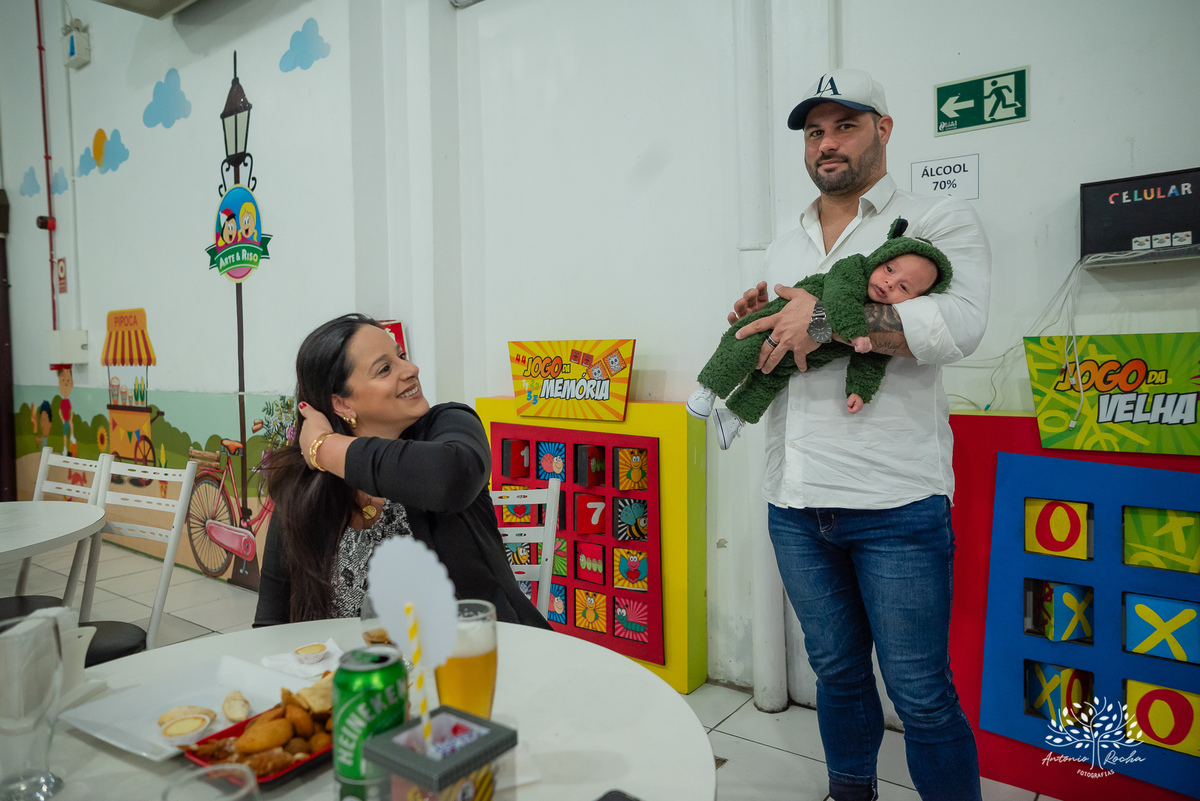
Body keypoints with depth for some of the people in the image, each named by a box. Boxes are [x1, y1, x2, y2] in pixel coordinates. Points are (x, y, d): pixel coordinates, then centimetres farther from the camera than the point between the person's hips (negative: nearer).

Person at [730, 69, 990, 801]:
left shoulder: (940, 222, 1)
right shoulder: (785, 248, 18)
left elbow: (960, 325, -16)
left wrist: (829, 314, -20)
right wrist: (754, 324, 3)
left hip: (896, 502, -5)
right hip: (795, 504, 5)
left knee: (921, 692, 4)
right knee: (836, 672, 19)